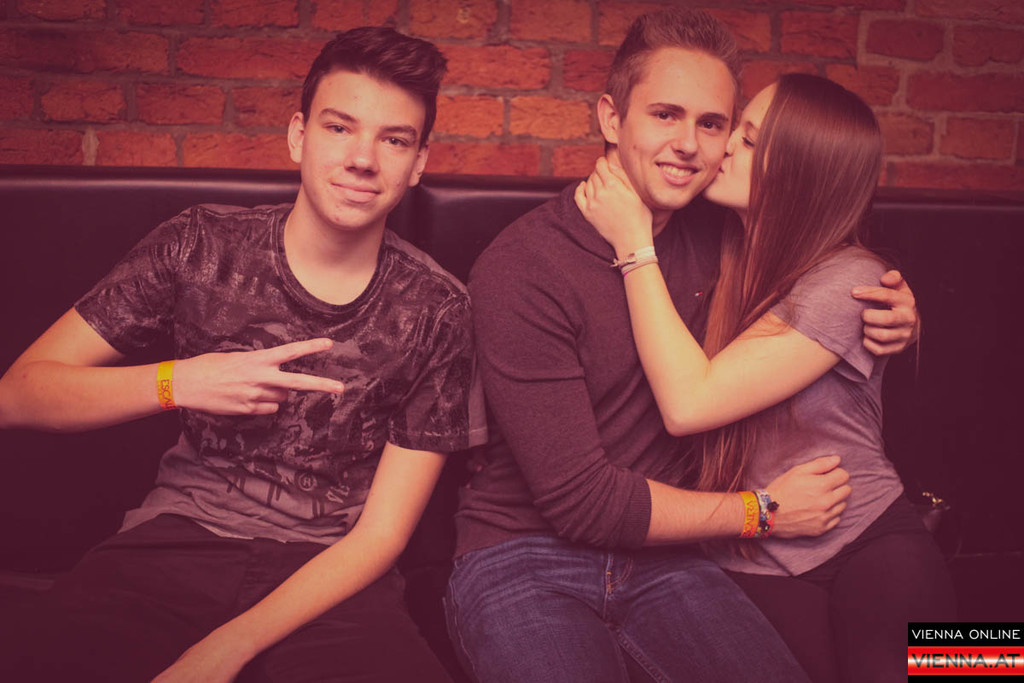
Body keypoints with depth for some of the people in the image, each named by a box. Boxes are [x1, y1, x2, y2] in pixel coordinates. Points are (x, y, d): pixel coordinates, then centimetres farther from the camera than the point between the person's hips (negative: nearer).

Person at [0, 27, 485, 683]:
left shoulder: (436, 310, -2)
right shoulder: (202, 246, 2)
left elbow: (379, 536, -3)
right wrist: (177, 382, -16)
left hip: (325, 575, 1)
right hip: (177, 539, 0)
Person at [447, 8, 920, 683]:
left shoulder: (715, 235, 3)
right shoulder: (521, 270, -17)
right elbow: (578, 500, -17)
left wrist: (890, 310, 3)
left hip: (657, 551, 5)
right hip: (524, 557, -4)